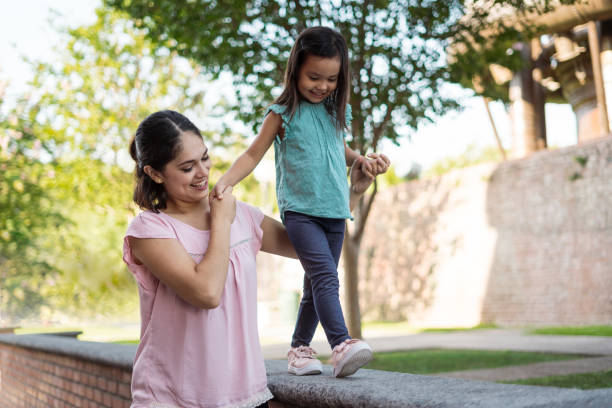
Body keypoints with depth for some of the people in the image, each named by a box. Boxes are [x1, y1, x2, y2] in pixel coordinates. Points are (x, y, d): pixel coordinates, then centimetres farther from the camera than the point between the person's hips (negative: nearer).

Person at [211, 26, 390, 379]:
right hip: (299, 210, -5)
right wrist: (226, 181, -13)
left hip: (334, 212, 6)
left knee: (318, 283, 10)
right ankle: (342, 346, -31)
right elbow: (254, 155, 1)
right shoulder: (283, 114, -3)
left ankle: (300, 348, 22)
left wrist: (362, 160, 9)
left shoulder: (338, 112, 11)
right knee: (325, 276, -22)